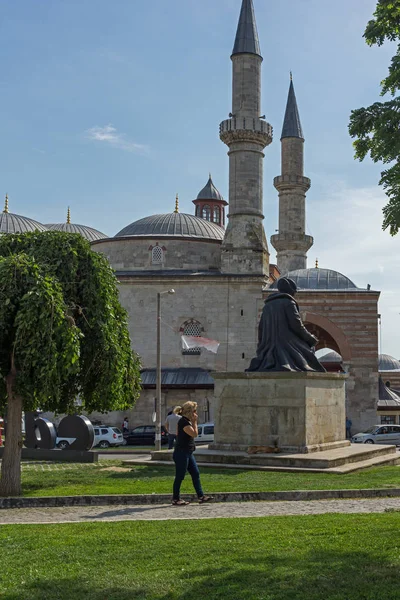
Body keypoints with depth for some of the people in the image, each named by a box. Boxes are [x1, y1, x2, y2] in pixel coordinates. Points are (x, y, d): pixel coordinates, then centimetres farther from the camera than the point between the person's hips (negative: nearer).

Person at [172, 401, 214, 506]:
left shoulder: (187, 421, 13)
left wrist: (193, 422, 11)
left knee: (196, 474, 9)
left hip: (188, 453, 10)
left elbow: (194, 434, 18)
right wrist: (195, 422, -13)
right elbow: (195, 434, -20)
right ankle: (175, 499, 8)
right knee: (179, 476, -1)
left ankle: (201, 496, 13)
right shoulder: (183, 422, -18)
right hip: (181, 453, -10)